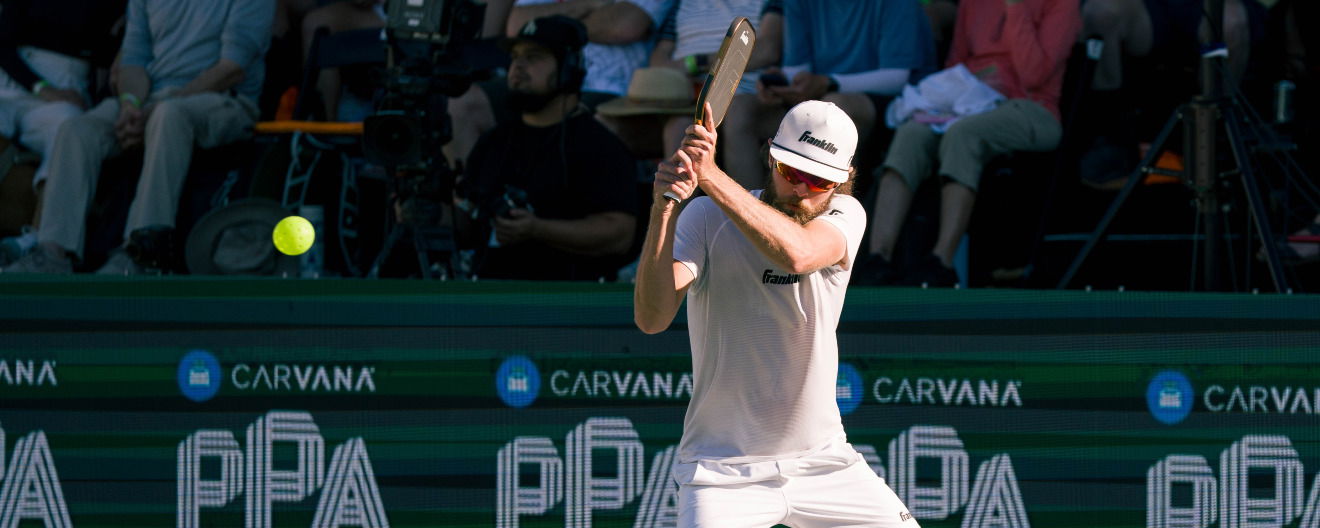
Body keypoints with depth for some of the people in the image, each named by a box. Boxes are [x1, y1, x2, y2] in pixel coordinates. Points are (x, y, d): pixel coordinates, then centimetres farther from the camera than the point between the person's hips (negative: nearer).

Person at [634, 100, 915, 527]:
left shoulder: (845, 217, -3)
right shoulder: (707, 219, -7)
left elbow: (797, 252, -28)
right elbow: (651, 318, -22)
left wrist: (711, 177, -37)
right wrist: (663, 209, -35)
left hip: (823, 460, 3)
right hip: (723, 471, -3)